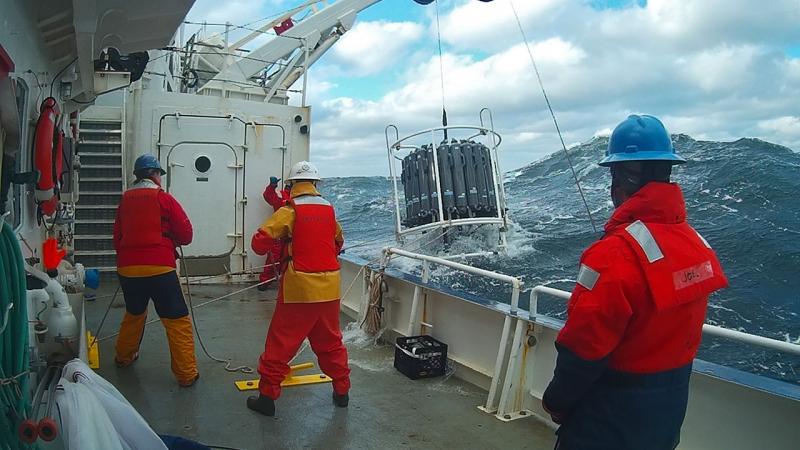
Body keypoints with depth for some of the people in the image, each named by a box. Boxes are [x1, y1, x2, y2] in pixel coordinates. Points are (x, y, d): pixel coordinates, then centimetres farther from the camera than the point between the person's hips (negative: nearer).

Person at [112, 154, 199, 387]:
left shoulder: (125, 200, 9)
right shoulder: (164, 199, -4)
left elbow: (117, 236, 17)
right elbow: (186, 235, -2)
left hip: (127, 268, 6)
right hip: (159, 267, -6)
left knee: (134, 313, 29)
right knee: (177, 319, 0)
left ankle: (124, 357, 43)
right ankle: (186, 374, 0)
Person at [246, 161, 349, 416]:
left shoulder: (290, 211, -8)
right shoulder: (329, 210, 8)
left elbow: (259, 242, -11)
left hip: (299, 287, -5)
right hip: (329, 287, 5)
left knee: (281, 342, 6)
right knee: (330, 341, 19)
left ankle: (267, 396, 12)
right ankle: (342, 390, 27)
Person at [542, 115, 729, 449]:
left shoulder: (617, 254, -29)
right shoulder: (696, 243, -5)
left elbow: (583, 347, -24)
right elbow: (683, 329, 7)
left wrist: (556, 400, -8)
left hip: (610, 421, -7)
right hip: (670, 410, 7)